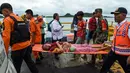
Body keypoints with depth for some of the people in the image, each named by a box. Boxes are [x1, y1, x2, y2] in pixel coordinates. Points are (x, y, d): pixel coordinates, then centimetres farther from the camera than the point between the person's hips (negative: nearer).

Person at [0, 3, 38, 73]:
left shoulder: (7, 19, -8)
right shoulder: (19, 18, 15)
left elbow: (6, 37, -16)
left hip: (18, 47, -7)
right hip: (27, 45, 8)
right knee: (29, 61, 21)